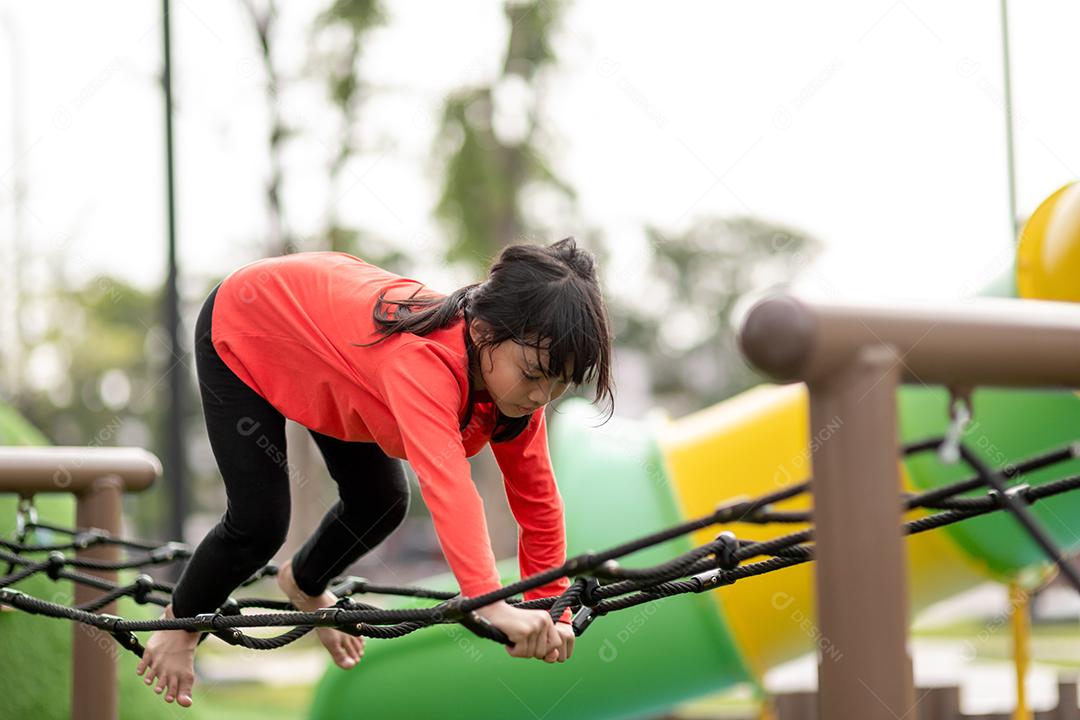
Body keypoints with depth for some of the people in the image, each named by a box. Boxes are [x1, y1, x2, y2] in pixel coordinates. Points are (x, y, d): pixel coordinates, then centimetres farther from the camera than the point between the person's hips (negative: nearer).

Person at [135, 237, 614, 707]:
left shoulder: (517, 377, -23)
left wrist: (552, 615, -17)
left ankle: (304, 585, 42)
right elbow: (445, 483, -60)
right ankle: (180, 621, 24)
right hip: (242, 334, -7)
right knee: (258, 524, -8)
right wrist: (491, 603, -69)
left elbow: (537, 502, -15)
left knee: (382, 503, 9)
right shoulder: (423, 356, -46)